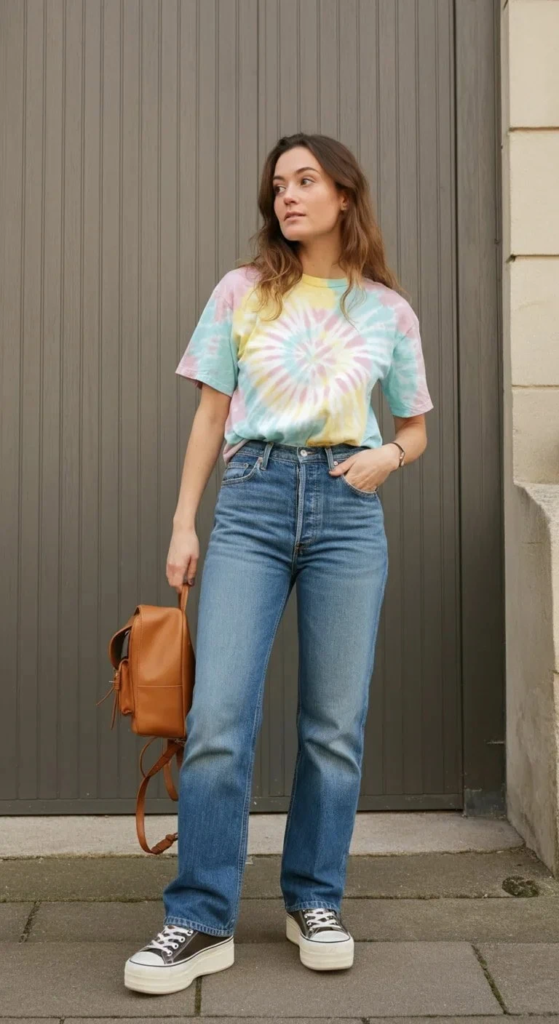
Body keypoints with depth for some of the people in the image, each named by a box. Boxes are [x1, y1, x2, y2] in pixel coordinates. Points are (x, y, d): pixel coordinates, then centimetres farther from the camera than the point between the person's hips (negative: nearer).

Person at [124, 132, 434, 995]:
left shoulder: (388, 310, 10)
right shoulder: (242, 292, 9)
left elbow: (415, 429, 17)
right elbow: (210, 415, 9)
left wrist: (389, 455, -6)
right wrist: (184, 523, 4)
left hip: (347, 509, 1)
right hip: (252, 502, 0)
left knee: (335, 723, 4)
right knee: (218, 718, -8)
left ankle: (315, 902, 22)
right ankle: (201, 921, 4)